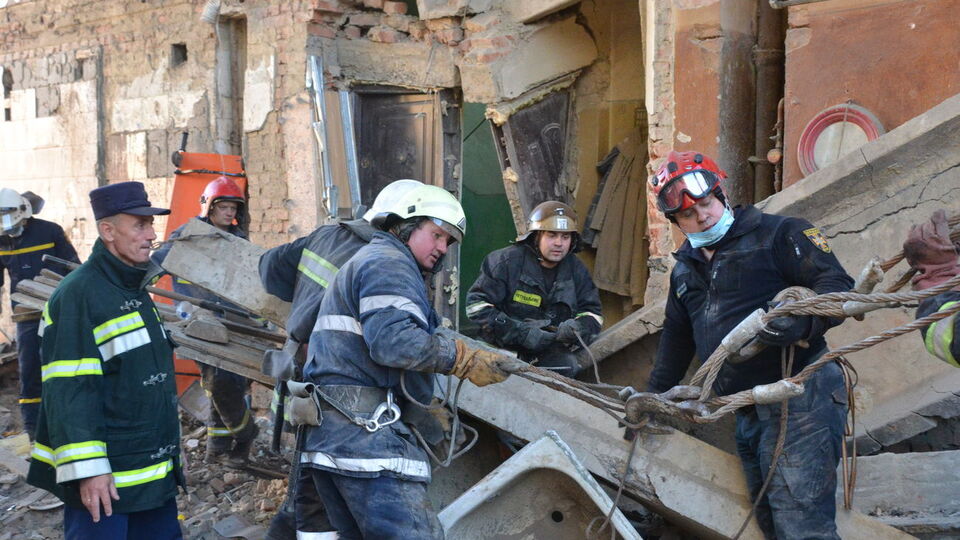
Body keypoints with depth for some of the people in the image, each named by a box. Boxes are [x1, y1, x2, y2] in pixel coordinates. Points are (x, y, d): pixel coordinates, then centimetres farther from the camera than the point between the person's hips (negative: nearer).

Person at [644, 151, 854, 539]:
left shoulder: (777, 234, -4)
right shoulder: (685, 271, 19)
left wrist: (803, 321, -31)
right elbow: (676, 339, 30)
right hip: (748, 415, 8)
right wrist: (652, 399, 32)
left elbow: (837, 284, -11)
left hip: (800, 398, -7)